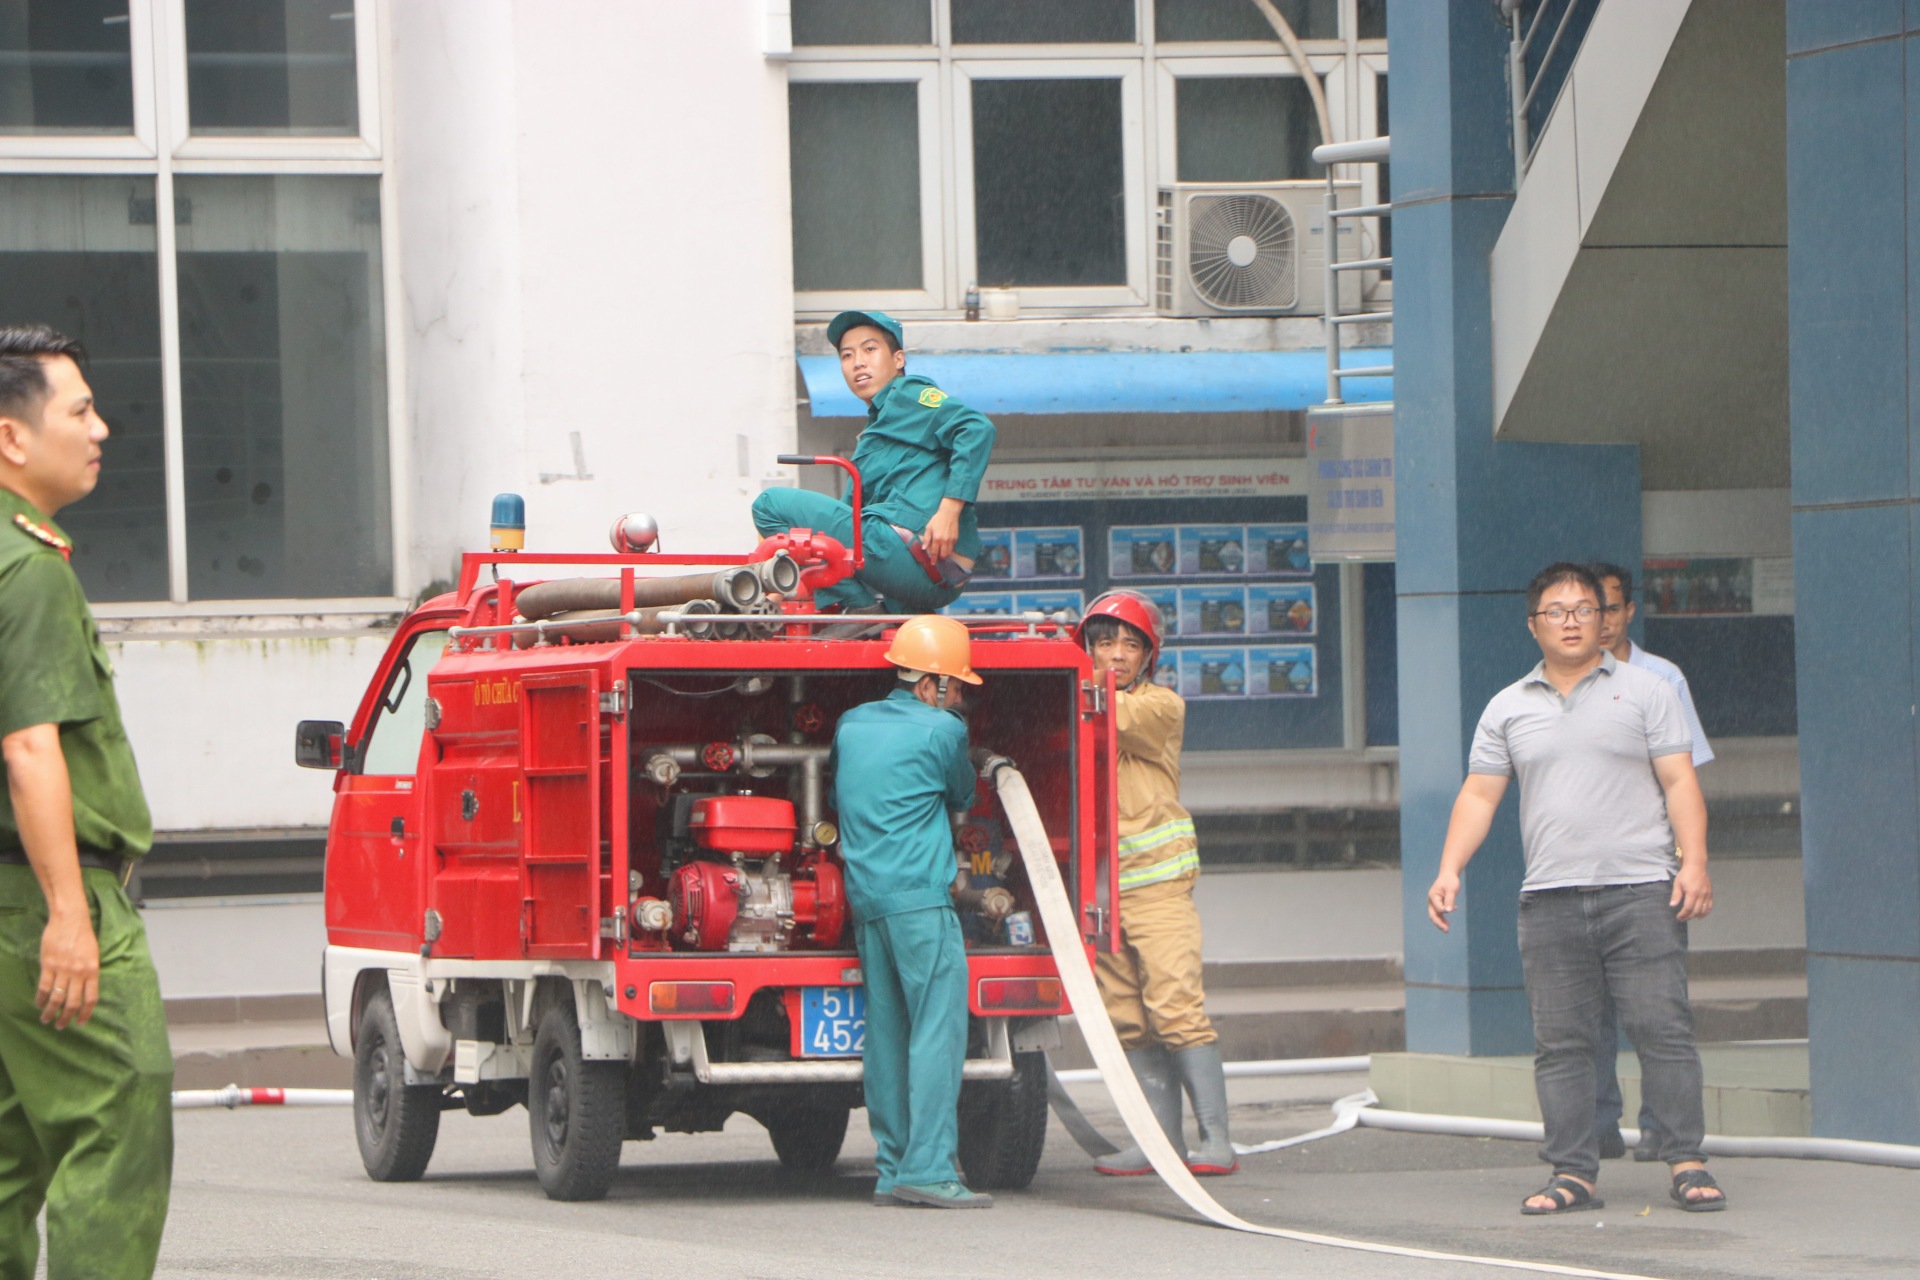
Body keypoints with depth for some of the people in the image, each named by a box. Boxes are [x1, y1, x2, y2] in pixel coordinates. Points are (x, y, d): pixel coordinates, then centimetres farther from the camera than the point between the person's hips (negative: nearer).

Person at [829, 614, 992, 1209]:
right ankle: (928, 1168, -16)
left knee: (886, 1032, 10)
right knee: (937, 1028, -9)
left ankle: (893, 1169, 10)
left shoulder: (852, 724, 15)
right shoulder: (941, 731, -4)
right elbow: (963, 797, 12)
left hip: (864, 896, 7)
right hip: (919, 896, -7)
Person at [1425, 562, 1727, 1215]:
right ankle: (1572, 1173, 2)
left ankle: (1687, 1164, -3)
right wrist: (1449, 870, 0)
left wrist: (1694, 862, -9)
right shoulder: (1508, 708, 15)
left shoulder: (1643, 691, 8)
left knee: (1663, 1029, -7)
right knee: (1560, 1043, -1)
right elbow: (1479, 795, 13)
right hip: (1549, 898, 3)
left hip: (1640, 890, -2)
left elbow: (1679, 782, 3)